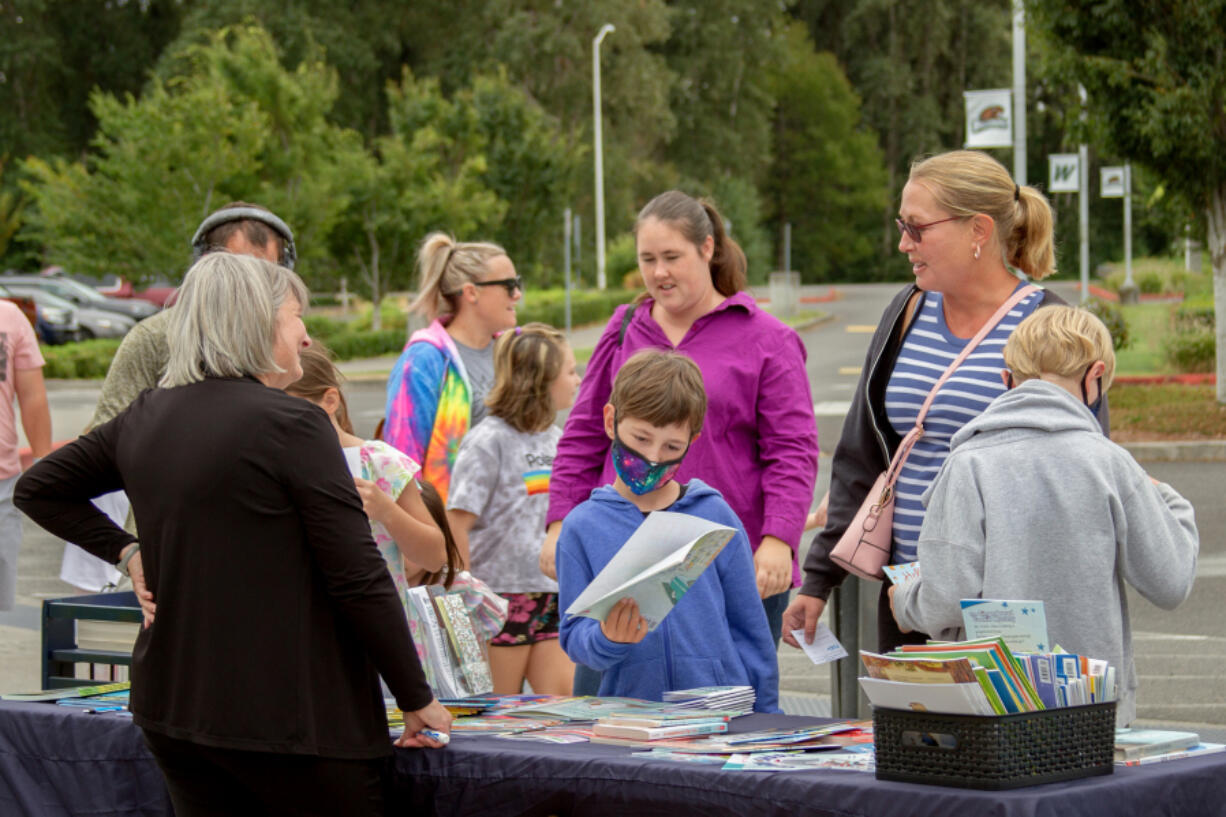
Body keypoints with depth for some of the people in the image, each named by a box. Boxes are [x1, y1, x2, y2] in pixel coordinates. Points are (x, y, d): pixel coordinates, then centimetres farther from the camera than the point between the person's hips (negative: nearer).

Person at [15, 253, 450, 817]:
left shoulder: (145, 418, 7)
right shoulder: (292, 424, -13)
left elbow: (39, 489, 21)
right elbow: (358, 579, -15)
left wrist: (129, 551, 13)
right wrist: (417, 700, -7)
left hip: (171, 706, 7)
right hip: (290, 716, -7)